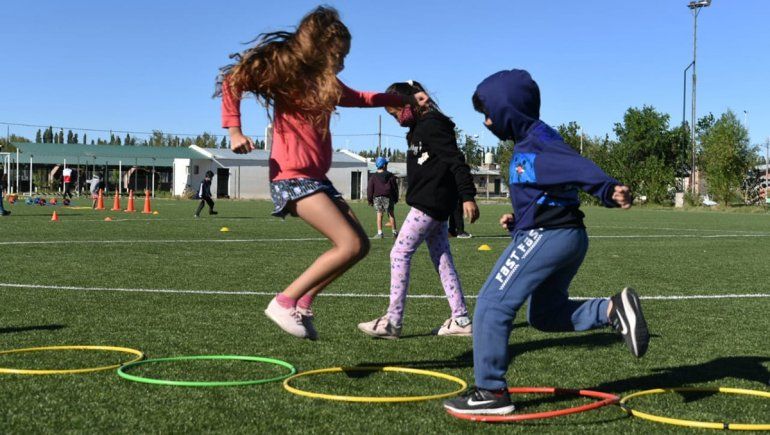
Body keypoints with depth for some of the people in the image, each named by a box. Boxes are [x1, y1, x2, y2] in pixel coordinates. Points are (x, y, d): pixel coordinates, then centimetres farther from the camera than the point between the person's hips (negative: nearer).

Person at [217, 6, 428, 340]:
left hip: (316, 177, 9)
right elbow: (232, 81, -9)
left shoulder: (324, 81, 18)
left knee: (359, 244, 6)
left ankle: (303, 302, 10)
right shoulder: (284, 70, -5)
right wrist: (234, 130, -18)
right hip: (293, 177, -9)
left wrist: (405, 99, 33)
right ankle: (284, 302, -10)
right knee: (350, 245, -17)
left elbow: (358, 98, 35)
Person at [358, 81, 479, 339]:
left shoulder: (431, 126, -13)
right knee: (442, 259, 10)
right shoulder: (420, 128, 17)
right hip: (432, 203, 11)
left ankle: (393, 321, -5)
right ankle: (461, 320, 12)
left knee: (400, 253, -8)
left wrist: (467, 196, -25)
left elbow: (456, 161, -20)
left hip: (430, 203, -11)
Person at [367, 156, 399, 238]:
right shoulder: (391, 176, 0)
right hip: (388, 198, 0)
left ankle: (379, 233, -5)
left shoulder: (373, 177, -1)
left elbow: (369, 189, -1)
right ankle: (394, 232, 17)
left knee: (379, 214, 3)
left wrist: (370, 200, 6)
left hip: (377, 198, 0)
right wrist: (396, 198, 14)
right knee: (391, 214, 9)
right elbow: (395, 188, 5)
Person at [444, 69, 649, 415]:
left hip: (546, 235, -11)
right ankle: (613, 310, 4)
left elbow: (577, 166, -30)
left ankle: (492, 392, -1)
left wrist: (609, 190, -45)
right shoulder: (528, 143, 19)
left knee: (492, 305, -5)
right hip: (570, 235, 11)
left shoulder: (537, 140, -12)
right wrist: (519, 220, 18)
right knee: (545, 315, 21)